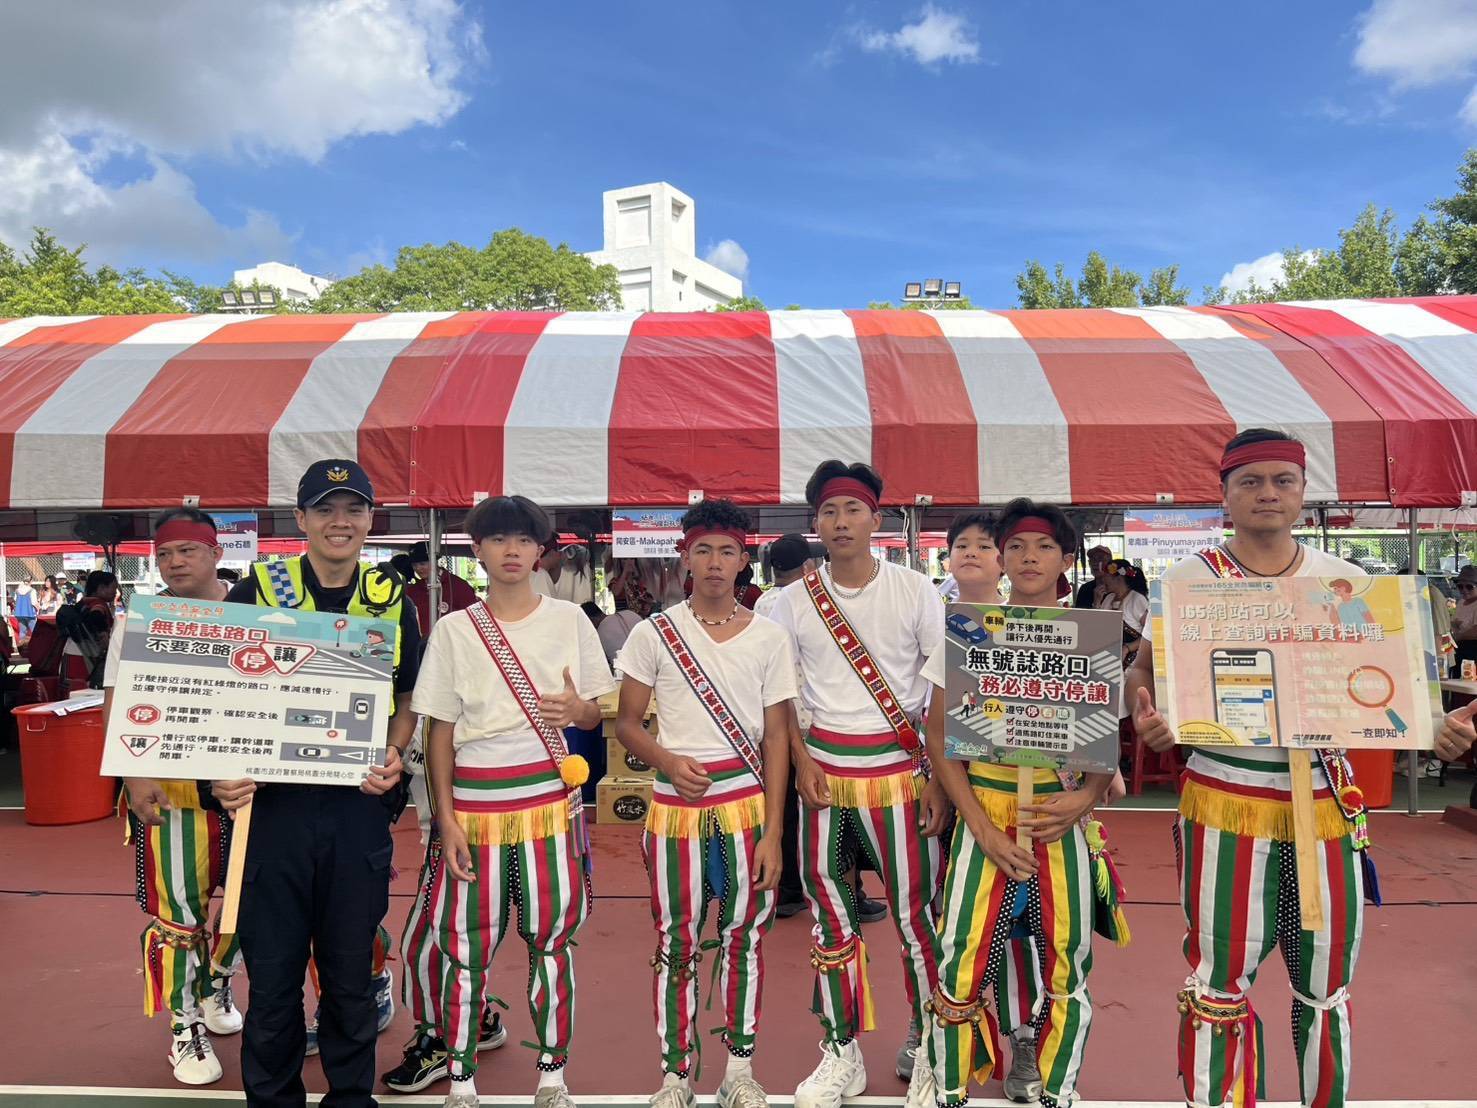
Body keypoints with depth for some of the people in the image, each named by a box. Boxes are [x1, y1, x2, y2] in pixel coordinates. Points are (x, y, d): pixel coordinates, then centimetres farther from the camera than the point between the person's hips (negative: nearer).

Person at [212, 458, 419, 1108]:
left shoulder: (391, 600, 6)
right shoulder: (257, 589, 1)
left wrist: (393, 754, -7)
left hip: (360, 806, 1)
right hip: (270, 803, -1)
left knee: (351, 972, 13)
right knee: (271, 974, 9)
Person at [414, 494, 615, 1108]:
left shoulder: (569, 619, 3)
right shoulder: (453, 630, 2)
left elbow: (598, 713, 7)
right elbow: (440, 730, 2)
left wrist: (577, 709, -16)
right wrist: (446, 817, -5)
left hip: (551, 796, 0)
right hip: (476, 800, 0)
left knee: (551, 937, 8)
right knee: (465, 942, 5)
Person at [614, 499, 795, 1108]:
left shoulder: (770, 639, 1)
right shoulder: (654, 633, -1)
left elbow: (776, 737, 2)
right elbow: (626, 723, 4)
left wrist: (772, 832, -2)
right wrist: (667, 760, -16)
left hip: (746, 804, 1)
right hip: (676, 806, -1)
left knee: (744, 936, 10)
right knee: (677, 941, 8)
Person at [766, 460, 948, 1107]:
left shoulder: (915, 590, -3)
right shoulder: (796, 601, 1)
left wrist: (941, 775, -7)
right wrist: (802, 761, -5)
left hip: (898, 765, -2)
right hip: (824, 767, 2)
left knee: (913, 905, 3)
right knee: (828, 908, 8)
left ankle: (927, 1039, 26)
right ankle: (842, 1051, 24)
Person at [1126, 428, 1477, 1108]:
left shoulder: (1345, 582, 5)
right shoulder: (1189, 580, -2)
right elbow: (1143, 672, 2)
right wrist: (1144, 714, -20)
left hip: (1327, 803, 3)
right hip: (1225, 805, -3)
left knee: (1326, 986, 15)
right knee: (1219, 984, 2)